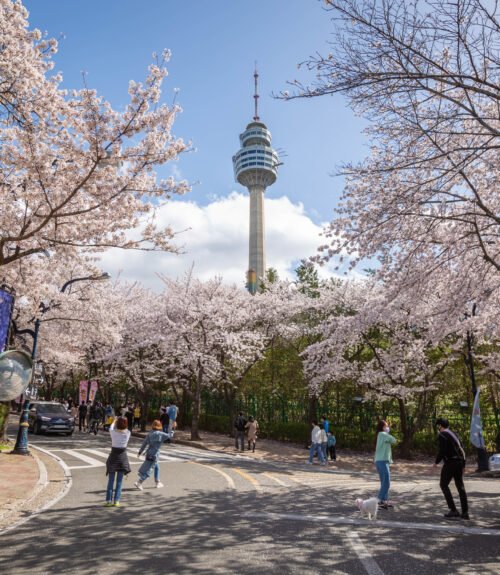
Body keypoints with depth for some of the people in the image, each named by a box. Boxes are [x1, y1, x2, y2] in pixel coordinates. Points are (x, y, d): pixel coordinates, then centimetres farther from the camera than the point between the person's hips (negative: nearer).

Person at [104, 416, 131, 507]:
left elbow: (111, 427, 12)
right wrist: (123, 422, 30)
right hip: (123, 457, 1)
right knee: (119, 481, 8)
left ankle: (109, 500, 10)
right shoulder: (127, 433, -10)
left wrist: (114, 421, 31)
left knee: (110, 481, 9)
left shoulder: (113, 432, -12)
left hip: (113, 457, 0)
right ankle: (116, 501, 8)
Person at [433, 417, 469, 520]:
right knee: (460, 486, 13)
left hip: (450, 462, -8)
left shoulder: (442, 435, -10)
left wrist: (436, 462, -5)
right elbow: (461, 448, 14)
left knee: (443, 485, 3)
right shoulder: (454, 434, 15)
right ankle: (465, 512, 12)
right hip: (460, 462, 8)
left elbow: (442, 451, -17)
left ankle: (453, 510, -1)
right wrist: (462, 461, 18)